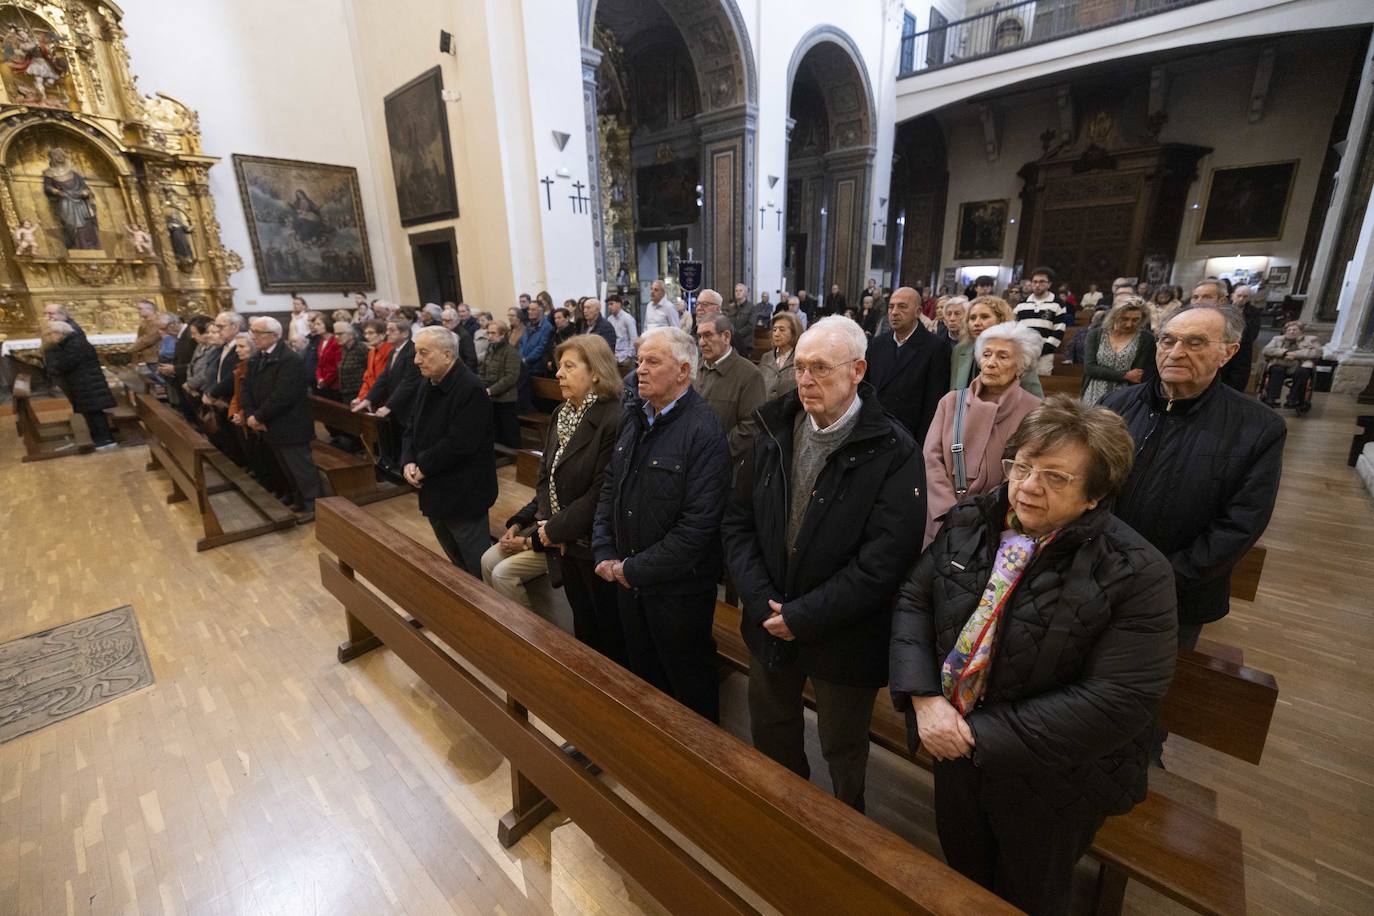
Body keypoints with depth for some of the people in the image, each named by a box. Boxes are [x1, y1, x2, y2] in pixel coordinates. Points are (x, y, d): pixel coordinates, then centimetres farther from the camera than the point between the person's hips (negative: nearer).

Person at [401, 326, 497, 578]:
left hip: (462, 493, -9)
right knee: (455, 560, 22)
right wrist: (408, 462, -5)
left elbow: (459, 443, -26)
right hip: (435, 489, 9)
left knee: (477, 566, 3)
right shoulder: (427, 383, 9)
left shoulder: (471, 389, -20)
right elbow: (412, 428, 13)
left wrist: (423, 467, -15)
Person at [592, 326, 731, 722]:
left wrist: (634, 569, -17)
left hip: (678, 589, -6)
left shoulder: (704, 433, -21)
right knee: (644, 678, 26)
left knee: (689, 688, 16)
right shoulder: (633, 416, 2)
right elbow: (610, 488, 8)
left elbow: (697, 526, -24)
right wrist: (605, 554, -1)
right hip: (627, 579, 7)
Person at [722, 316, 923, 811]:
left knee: (843, 753, 21)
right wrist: (762, 601, -13)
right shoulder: (774, 432, -4)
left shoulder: (893, 452, -18)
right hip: (768, 623, 5)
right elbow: (737, 522, -3)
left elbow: (884, 560, -22)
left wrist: (803, 616, -20)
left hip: (842, 636, -4)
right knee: (769, 736, 27)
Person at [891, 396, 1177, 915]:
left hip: (1050, 783, -3)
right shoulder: (971, 523, -9)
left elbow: (1119, 700, -27)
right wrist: (924, 699, -19)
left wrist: (982, 737, -25)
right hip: (954, 748, 4)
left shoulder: (1136, 573, -23)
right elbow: (913, 600, -6)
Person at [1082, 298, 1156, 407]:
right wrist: (1125, 375, -9)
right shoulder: (1096, 333, 2)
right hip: (1095, 398, 1)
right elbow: (1089, 367, -6)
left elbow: (1148, 377, -1)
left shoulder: (1146, 339, 0)